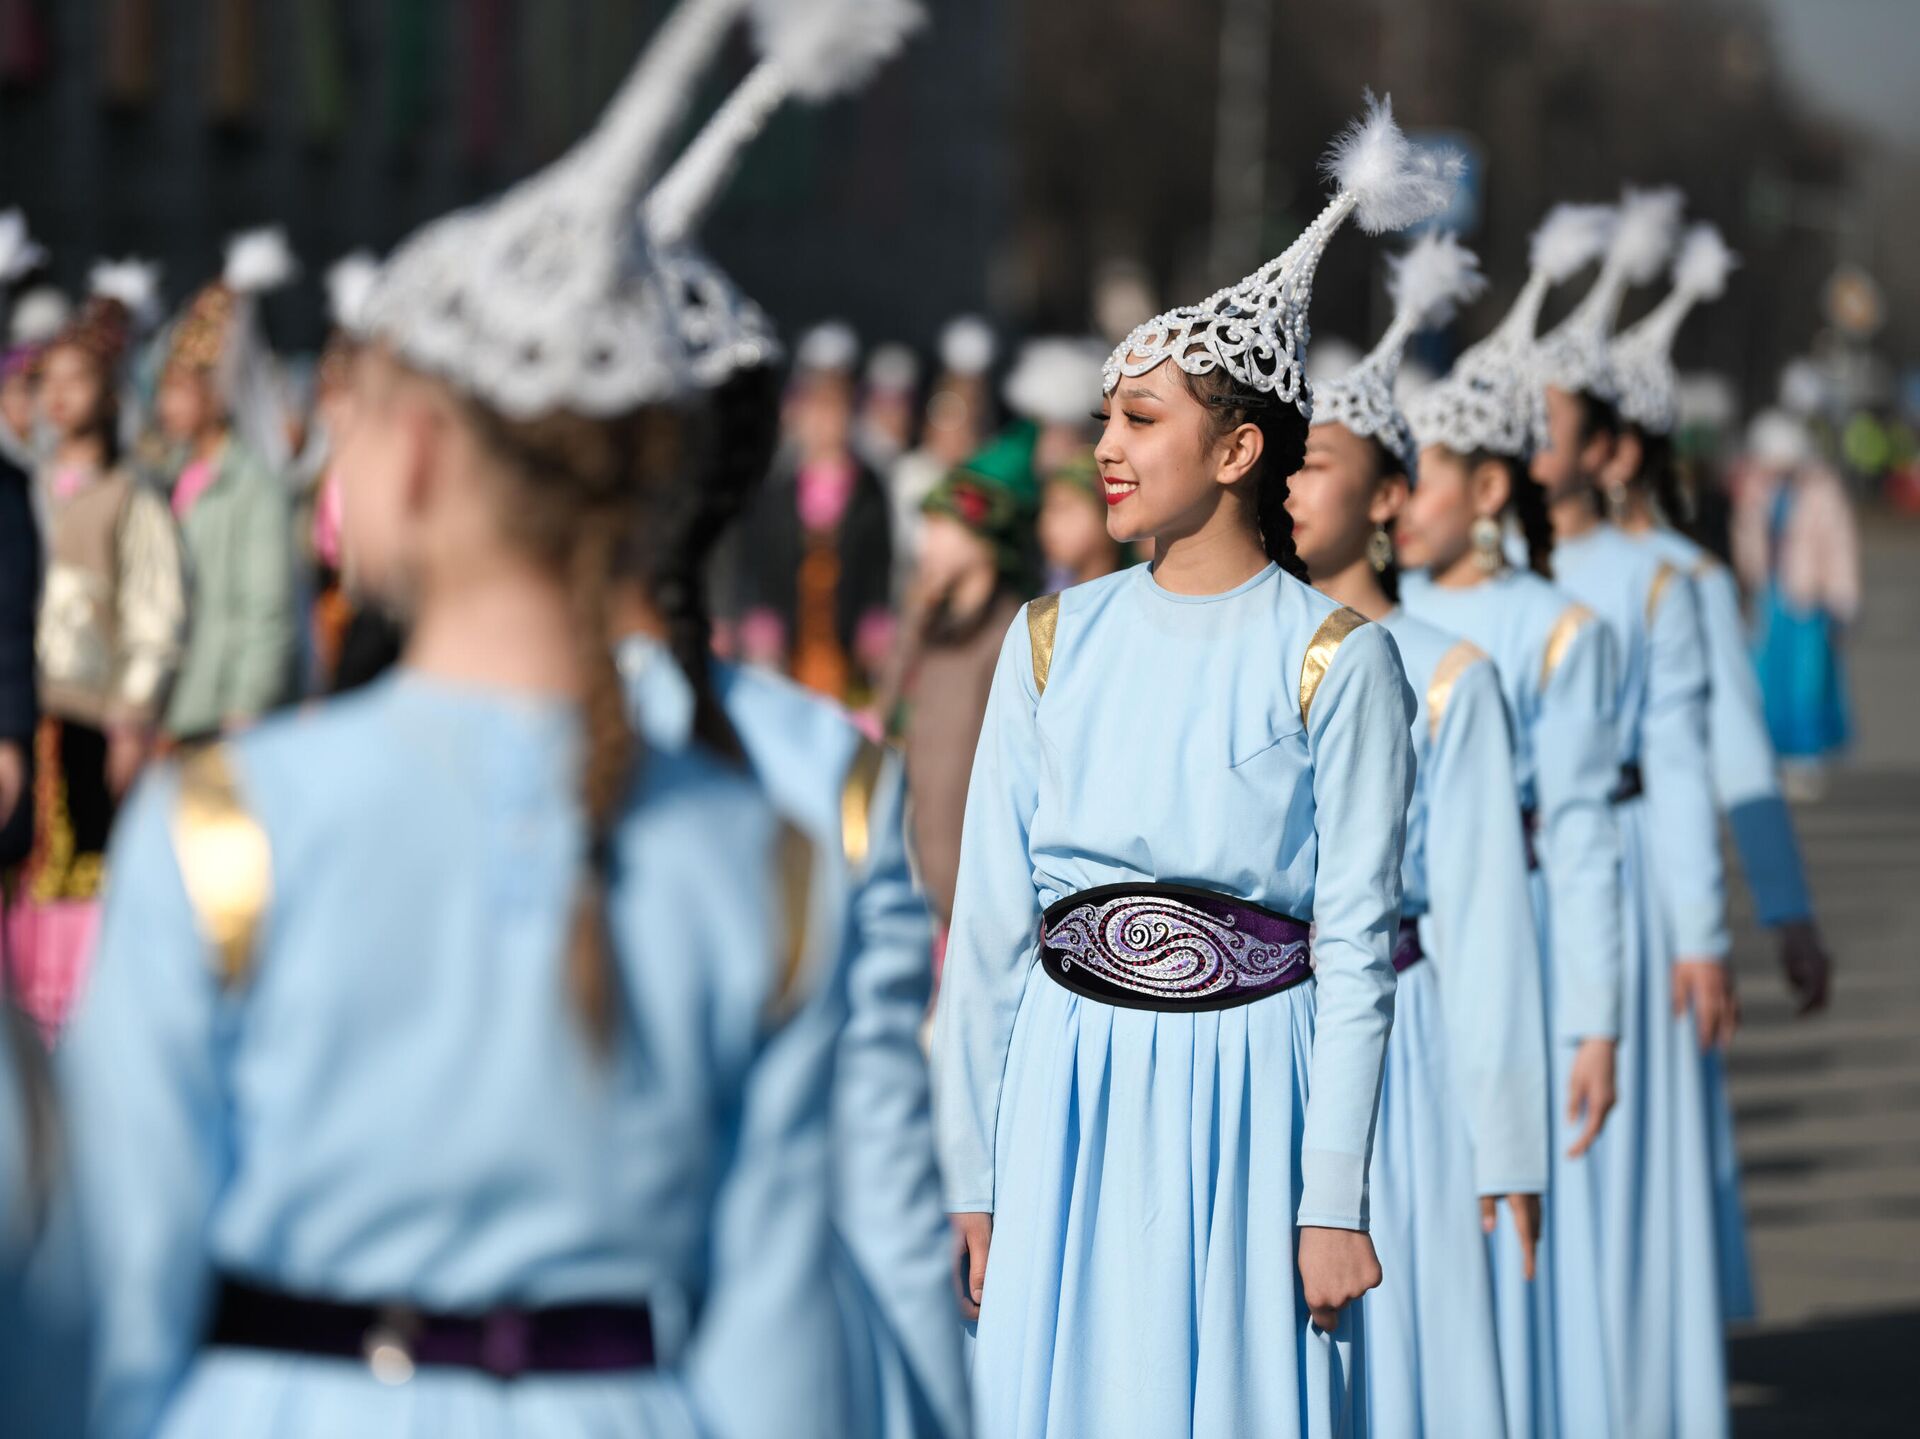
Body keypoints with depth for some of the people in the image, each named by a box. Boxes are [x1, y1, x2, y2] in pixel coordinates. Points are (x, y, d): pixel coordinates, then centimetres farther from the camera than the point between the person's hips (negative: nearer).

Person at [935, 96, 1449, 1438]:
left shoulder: (1336, 658, -4)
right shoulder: (1053, 640, 6)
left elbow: (1356, 943, -5)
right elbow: (990, 923, 7)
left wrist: (1335, 1199, -9)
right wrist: (972, 1172, 4)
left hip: (1247, 1098, -3)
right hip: (1071, 1092, 3)